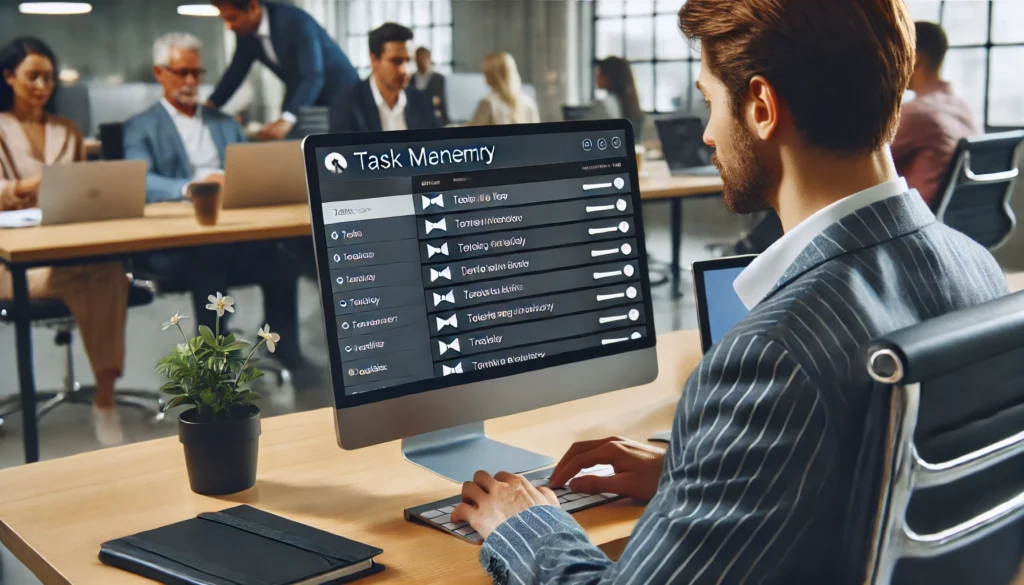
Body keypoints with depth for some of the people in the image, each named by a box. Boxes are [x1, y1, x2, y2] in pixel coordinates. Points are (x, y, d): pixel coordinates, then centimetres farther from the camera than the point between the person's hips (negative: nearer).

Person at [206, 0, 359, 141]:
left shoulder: (296, 21, -29)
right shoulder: (247, 32, -7)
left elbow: (313, 77, -37)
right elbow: (236, 72, 6)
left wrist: (286, 120, -51)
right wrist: (209, 106, -9)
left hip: (339, 94, -6)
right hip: (304, 102, 6)